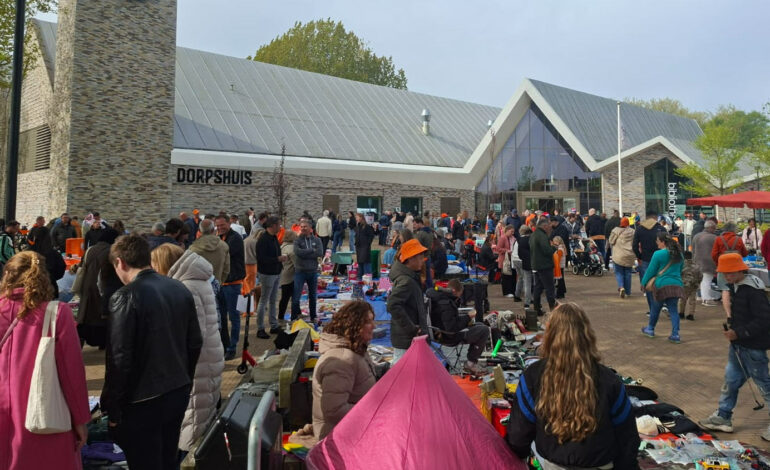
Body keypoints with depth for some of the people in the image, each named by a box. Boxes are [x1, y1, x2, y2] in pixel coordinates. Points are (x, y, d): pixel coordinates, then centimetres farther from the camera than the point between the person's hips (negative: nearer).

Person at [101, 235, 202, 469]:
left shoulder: (125, 297, -17)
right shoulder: (180, 288, 2)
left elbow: (120, 359, -18)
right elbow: (195, 343, 8)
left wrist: (112, 408, -8)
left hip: (143, 402, -6)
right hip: (179, 393, 6)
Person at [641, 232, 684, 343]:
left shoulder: (658, 254, -9)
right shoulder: (679, 255, 11)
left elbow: (651, 270, -4)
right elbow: (681, 270, 21)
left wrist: (644, 283, 6)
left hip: (662, 285, -5)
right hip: (677, 284, 5)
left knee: (655, 308, 12)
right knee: (674, 310, 5)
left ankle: (650, 329, 28)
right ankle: (675, 334, -1)